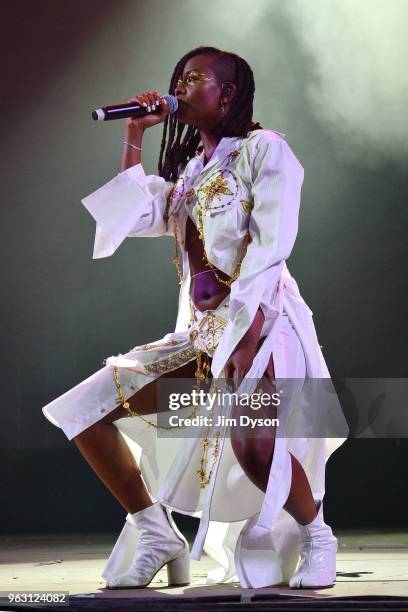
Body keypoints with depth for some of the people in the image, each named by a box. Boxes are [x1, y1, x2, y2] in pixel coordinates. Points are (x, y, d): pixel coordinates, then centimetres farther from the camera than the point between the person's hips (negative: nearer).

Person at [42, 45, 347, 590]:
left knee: (251, 439, -37)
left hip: (260, 324, -8)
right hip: (200, 334, 8)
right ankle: (156, 536, 4)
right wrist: (134, 138, 11)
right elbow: (136, 215, 11)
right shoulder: (188, 168, 22)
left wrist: (247, 333, -23)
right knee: (85, 409, -4)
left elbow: (272, 244, -13)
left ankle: (316, 537, -10)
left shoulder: (263, 149, -1)